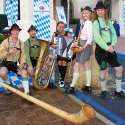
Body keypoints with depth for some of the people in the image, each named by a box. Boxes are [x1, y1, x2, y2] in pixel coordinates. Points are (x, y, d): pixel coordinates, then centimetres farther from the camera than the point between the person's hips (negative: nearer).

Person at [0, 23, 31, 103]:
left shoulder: (21, 43, 8)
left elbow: (23, 55, 1)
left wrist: (22, 64, -17)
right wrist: (9, 52, -24)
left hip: (17, 64, 2)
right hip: (6, 63, -2)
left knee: (24, 72, -25)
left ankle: (27, 94, -28)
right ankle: (9, 84, 5)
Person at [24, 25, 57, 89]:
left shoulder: (39, 41, 11)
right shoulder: (27, 42, -3)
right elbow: (27, 54, -13)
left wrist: (50, 53, -17)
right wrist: (29, 65, -26)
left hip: (39, 59, 4)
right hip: (31, 59, -4)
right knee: (30, 70, -31)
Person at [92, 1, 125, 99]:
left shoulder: (109, 22, 13)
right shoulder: (95, 23, -3)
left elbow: (114, 35, 10)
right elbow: (97, 38, -11)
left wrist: (112, 45, -8)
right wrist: (107, 48, -17)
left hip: (110, 48, 5)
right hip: (101, 48, -5)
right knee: (104, 70, -3)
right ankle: (103, 90, 19)